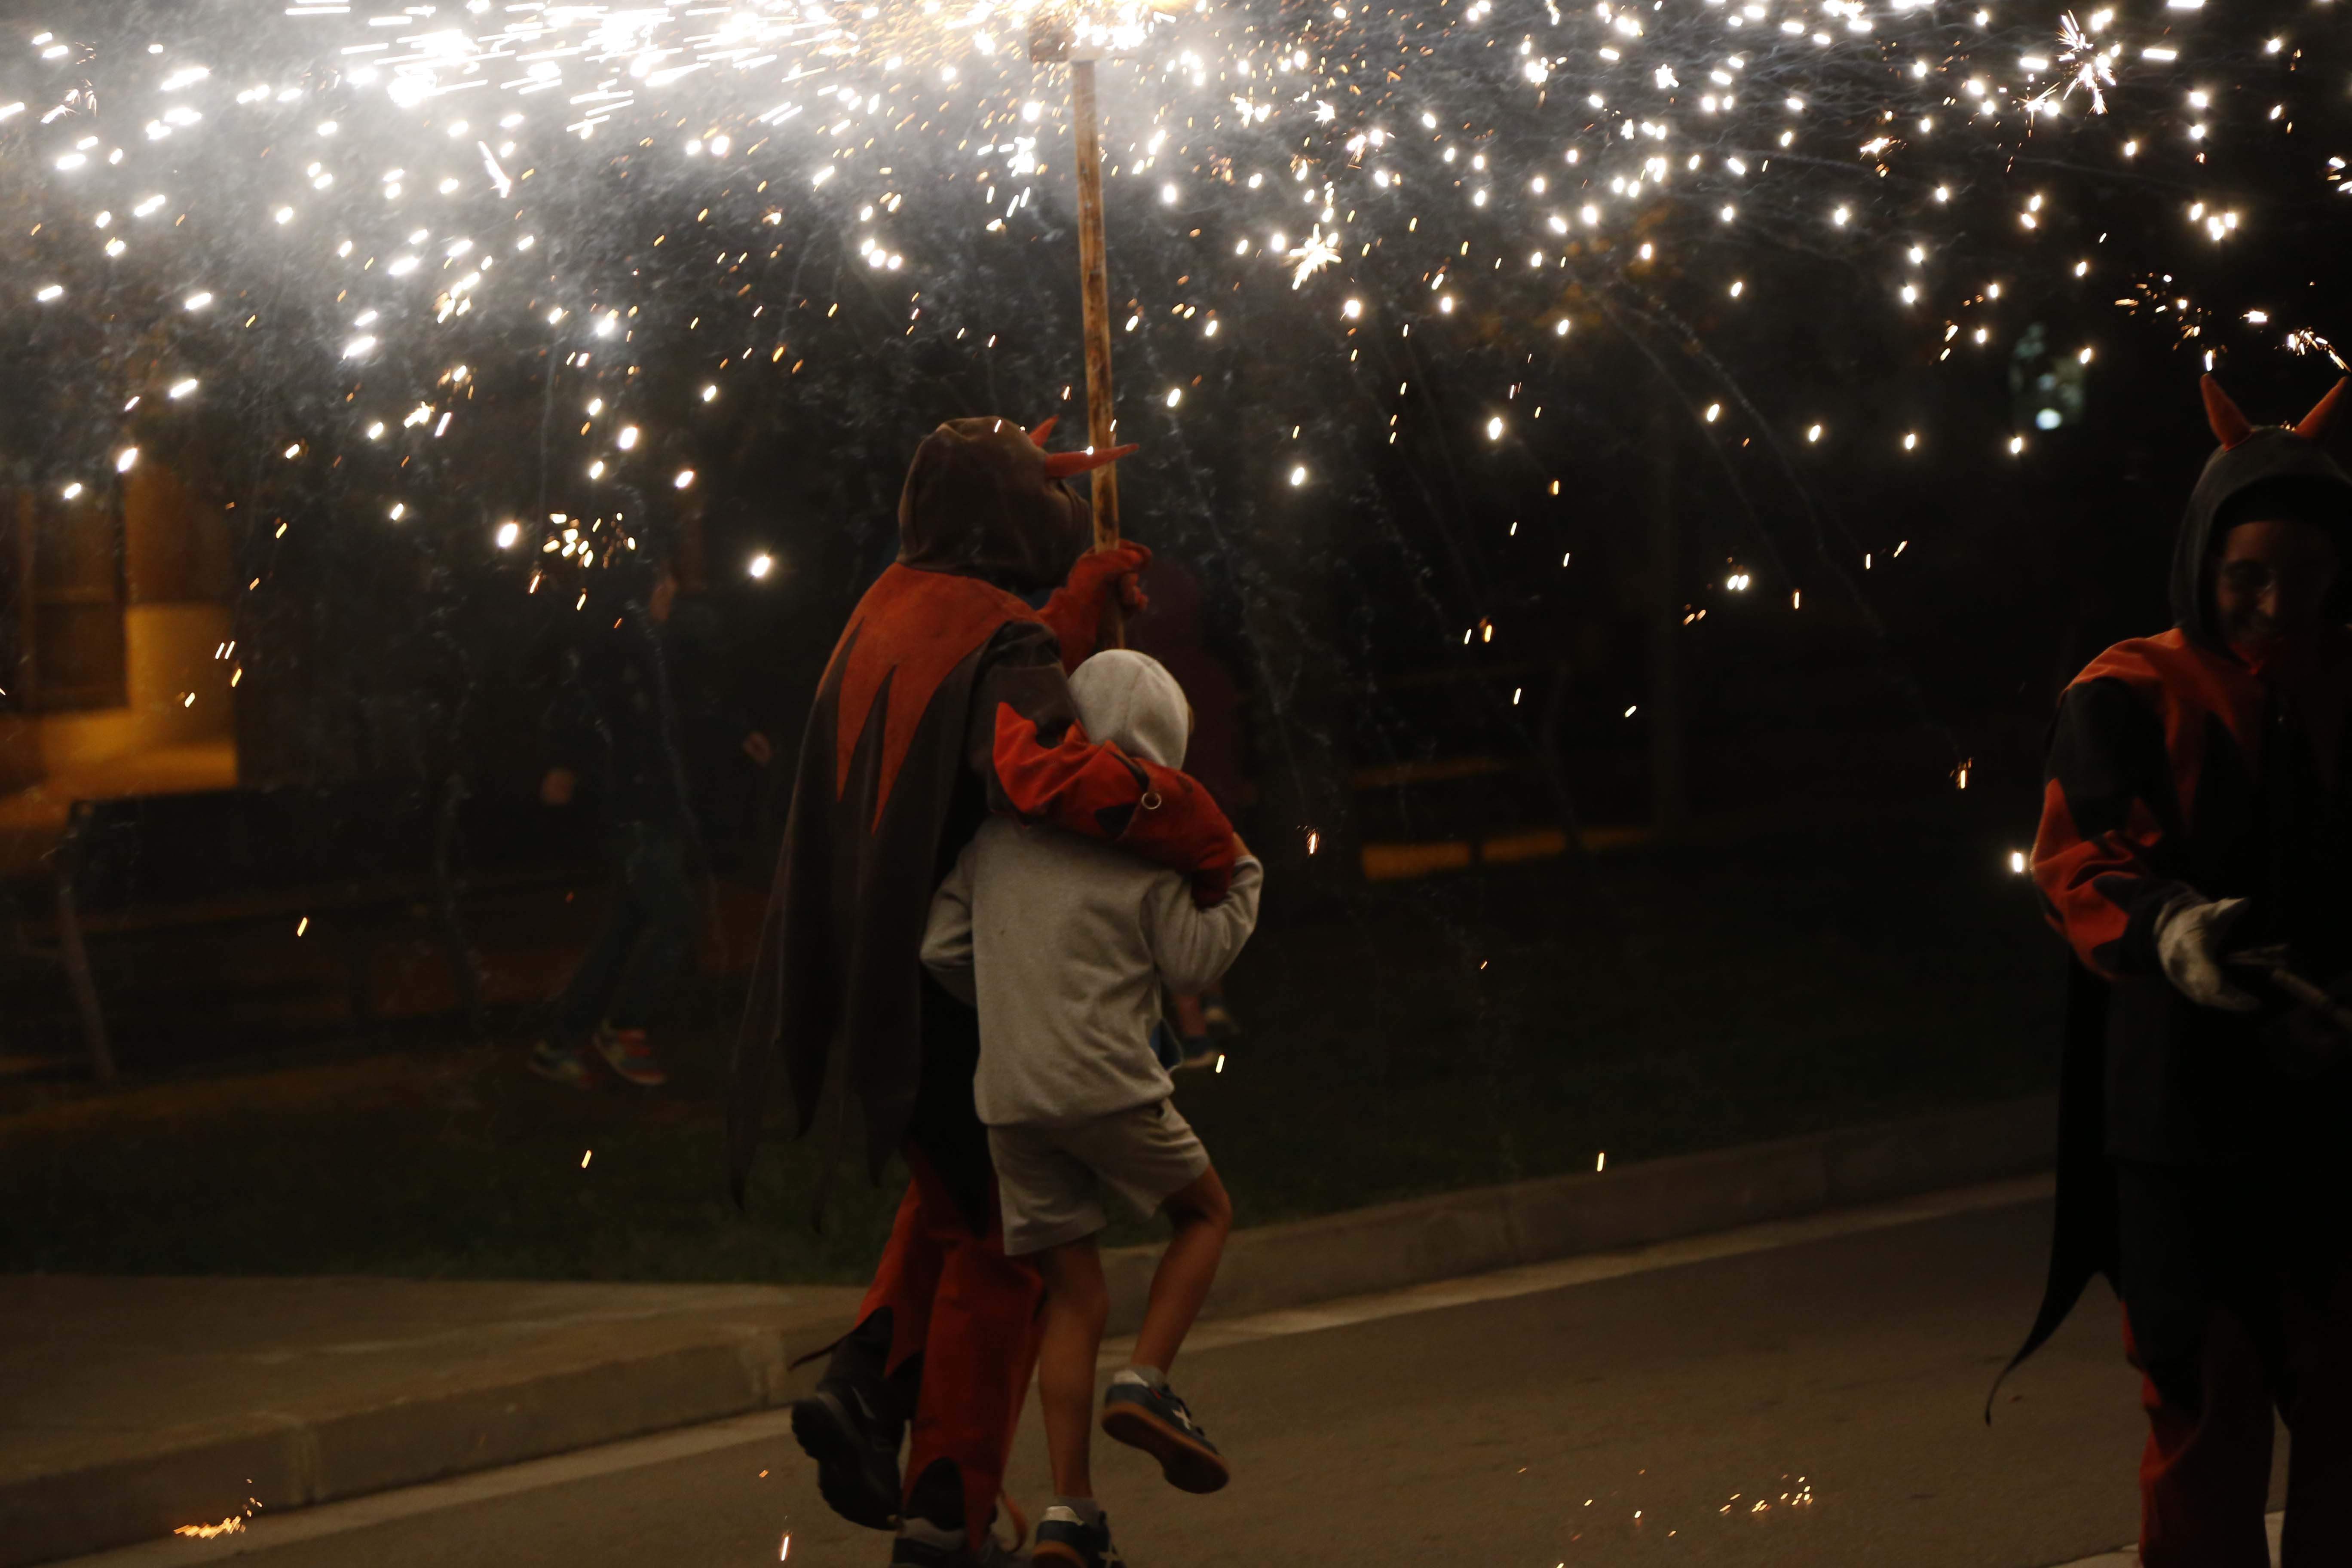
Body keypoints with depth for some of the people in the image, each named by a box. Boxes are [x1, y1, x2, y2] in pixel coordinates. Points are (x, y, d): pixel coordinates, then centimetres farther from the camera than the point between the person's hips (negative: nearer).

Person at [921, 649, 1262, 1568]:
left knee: (1074, 1297, 9)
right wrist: (1242, 880, 14)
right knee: (1205, 1213, 20)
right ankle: (1145, 1383, -2)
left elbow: (943, 949, 9)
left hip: (1008, 1095, 4)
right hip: (1105, 1080, -4)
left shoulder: (999, 835, 11)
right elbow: (1193, 962, 0)